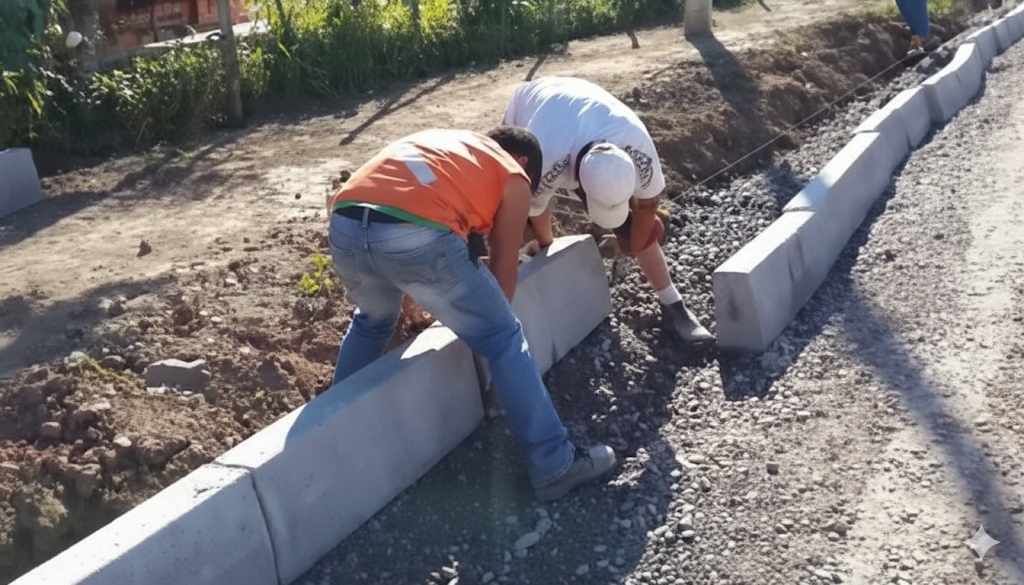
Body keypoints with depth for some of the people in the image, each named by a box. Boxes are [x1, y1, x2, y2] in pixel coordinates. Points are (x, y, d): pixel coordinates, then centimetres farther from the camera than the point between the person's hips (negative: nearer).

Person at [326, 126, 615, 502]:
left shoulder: (436, 141, 38)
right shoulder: (513, 176, 22)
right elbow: (504, 268, 24)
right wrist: (492, 317, 42)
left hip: (344, 226, 6)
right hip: (417, 236, -6)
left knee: (371, 322, 35)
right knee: (503, 341, 13)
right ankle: (555, 466, 17)